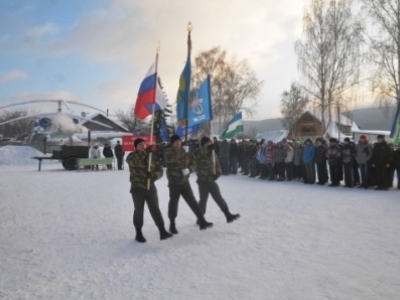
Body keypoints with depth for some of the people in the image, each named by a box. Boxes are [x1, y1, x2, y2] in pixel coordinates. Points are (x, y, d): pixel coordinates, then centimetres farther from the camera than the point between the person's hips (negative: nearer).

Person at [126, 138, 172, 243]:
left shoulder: (150, 156, 5)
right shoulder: (132, 156, -3)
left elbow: (160, 170, 2)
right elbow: (133, 161, -30)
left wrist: (153, 175, -18)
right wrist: (143, 152, -32)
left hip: (150, 187, 2)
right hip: (137, 188, -2)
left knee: (155, 209, 2)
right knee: (139, 210, 7)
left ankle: (162, 231, 4)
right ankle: (139, 233, 20)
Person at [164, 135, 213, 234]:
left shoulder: (184, 152, 9)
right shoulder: (168, 151, -5)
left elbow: (192, 164, 10)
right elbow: (170, 159, -28)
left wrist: (188, 169, -11)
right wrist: (179, 151, -28)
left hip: (185, 181, 4)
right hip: (174, 182, -4)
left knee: (193, 202, 5)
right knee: (173, 203, 3)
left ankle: (202, 222, 7)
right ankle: (172, 225, 18)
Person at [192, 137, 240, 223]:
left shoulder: (212, 154, 10)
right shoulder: (198, 154, -8)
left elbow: (217, 165, 15)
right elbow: (196, 154, -33)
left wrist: (217, 173, -6)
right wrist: (207, 148, -43)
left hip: (212, 180, 5)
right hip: (203, 181, -5)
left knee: (219, 198, 4)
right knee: (203, 200, 4)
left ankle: (228, 215, 3)